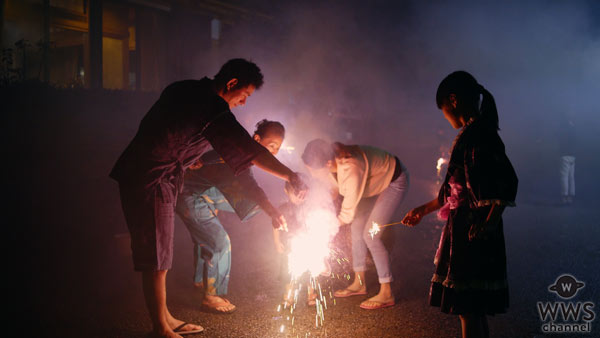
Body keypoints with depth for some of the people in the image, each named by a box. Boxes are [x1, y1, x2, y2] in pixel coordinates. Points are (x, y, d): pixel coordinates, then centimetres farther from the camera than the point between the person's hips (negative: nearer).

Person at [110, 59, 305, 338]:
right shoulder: (214, 111, -18)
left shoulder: (183, 89, 10)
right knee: (157, 260, -1)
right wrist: (291, 176, -14)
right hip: (151, 182, -10)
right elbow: (252, 152, -21)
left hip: (136, 175, 10)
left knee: (158, 254, 16)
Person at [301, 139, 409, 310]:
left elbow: (348, 214, -27)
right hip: (377, 178, 9)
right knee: (356, 227, 7)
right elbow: (337, 185, 7)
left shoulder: (351, 170, -40)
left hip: (395, 181, -8)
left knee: (370, 235, -13)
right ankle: (359, 283, 20)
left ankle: (386, 294, -4)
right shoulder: (332, 158, -16)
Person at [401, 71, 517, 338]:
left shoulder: (479, 133, -14)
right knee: (474, 309, 17)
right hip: (463, 229, 10)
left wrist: (488, 225, -25)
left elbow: (506, 181, -22)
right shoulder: (471, 134, 16)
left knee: (468, 309, -2)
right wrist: (423, 210, 30)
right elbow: (454, 191, 22)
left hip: (473, 233, -10)